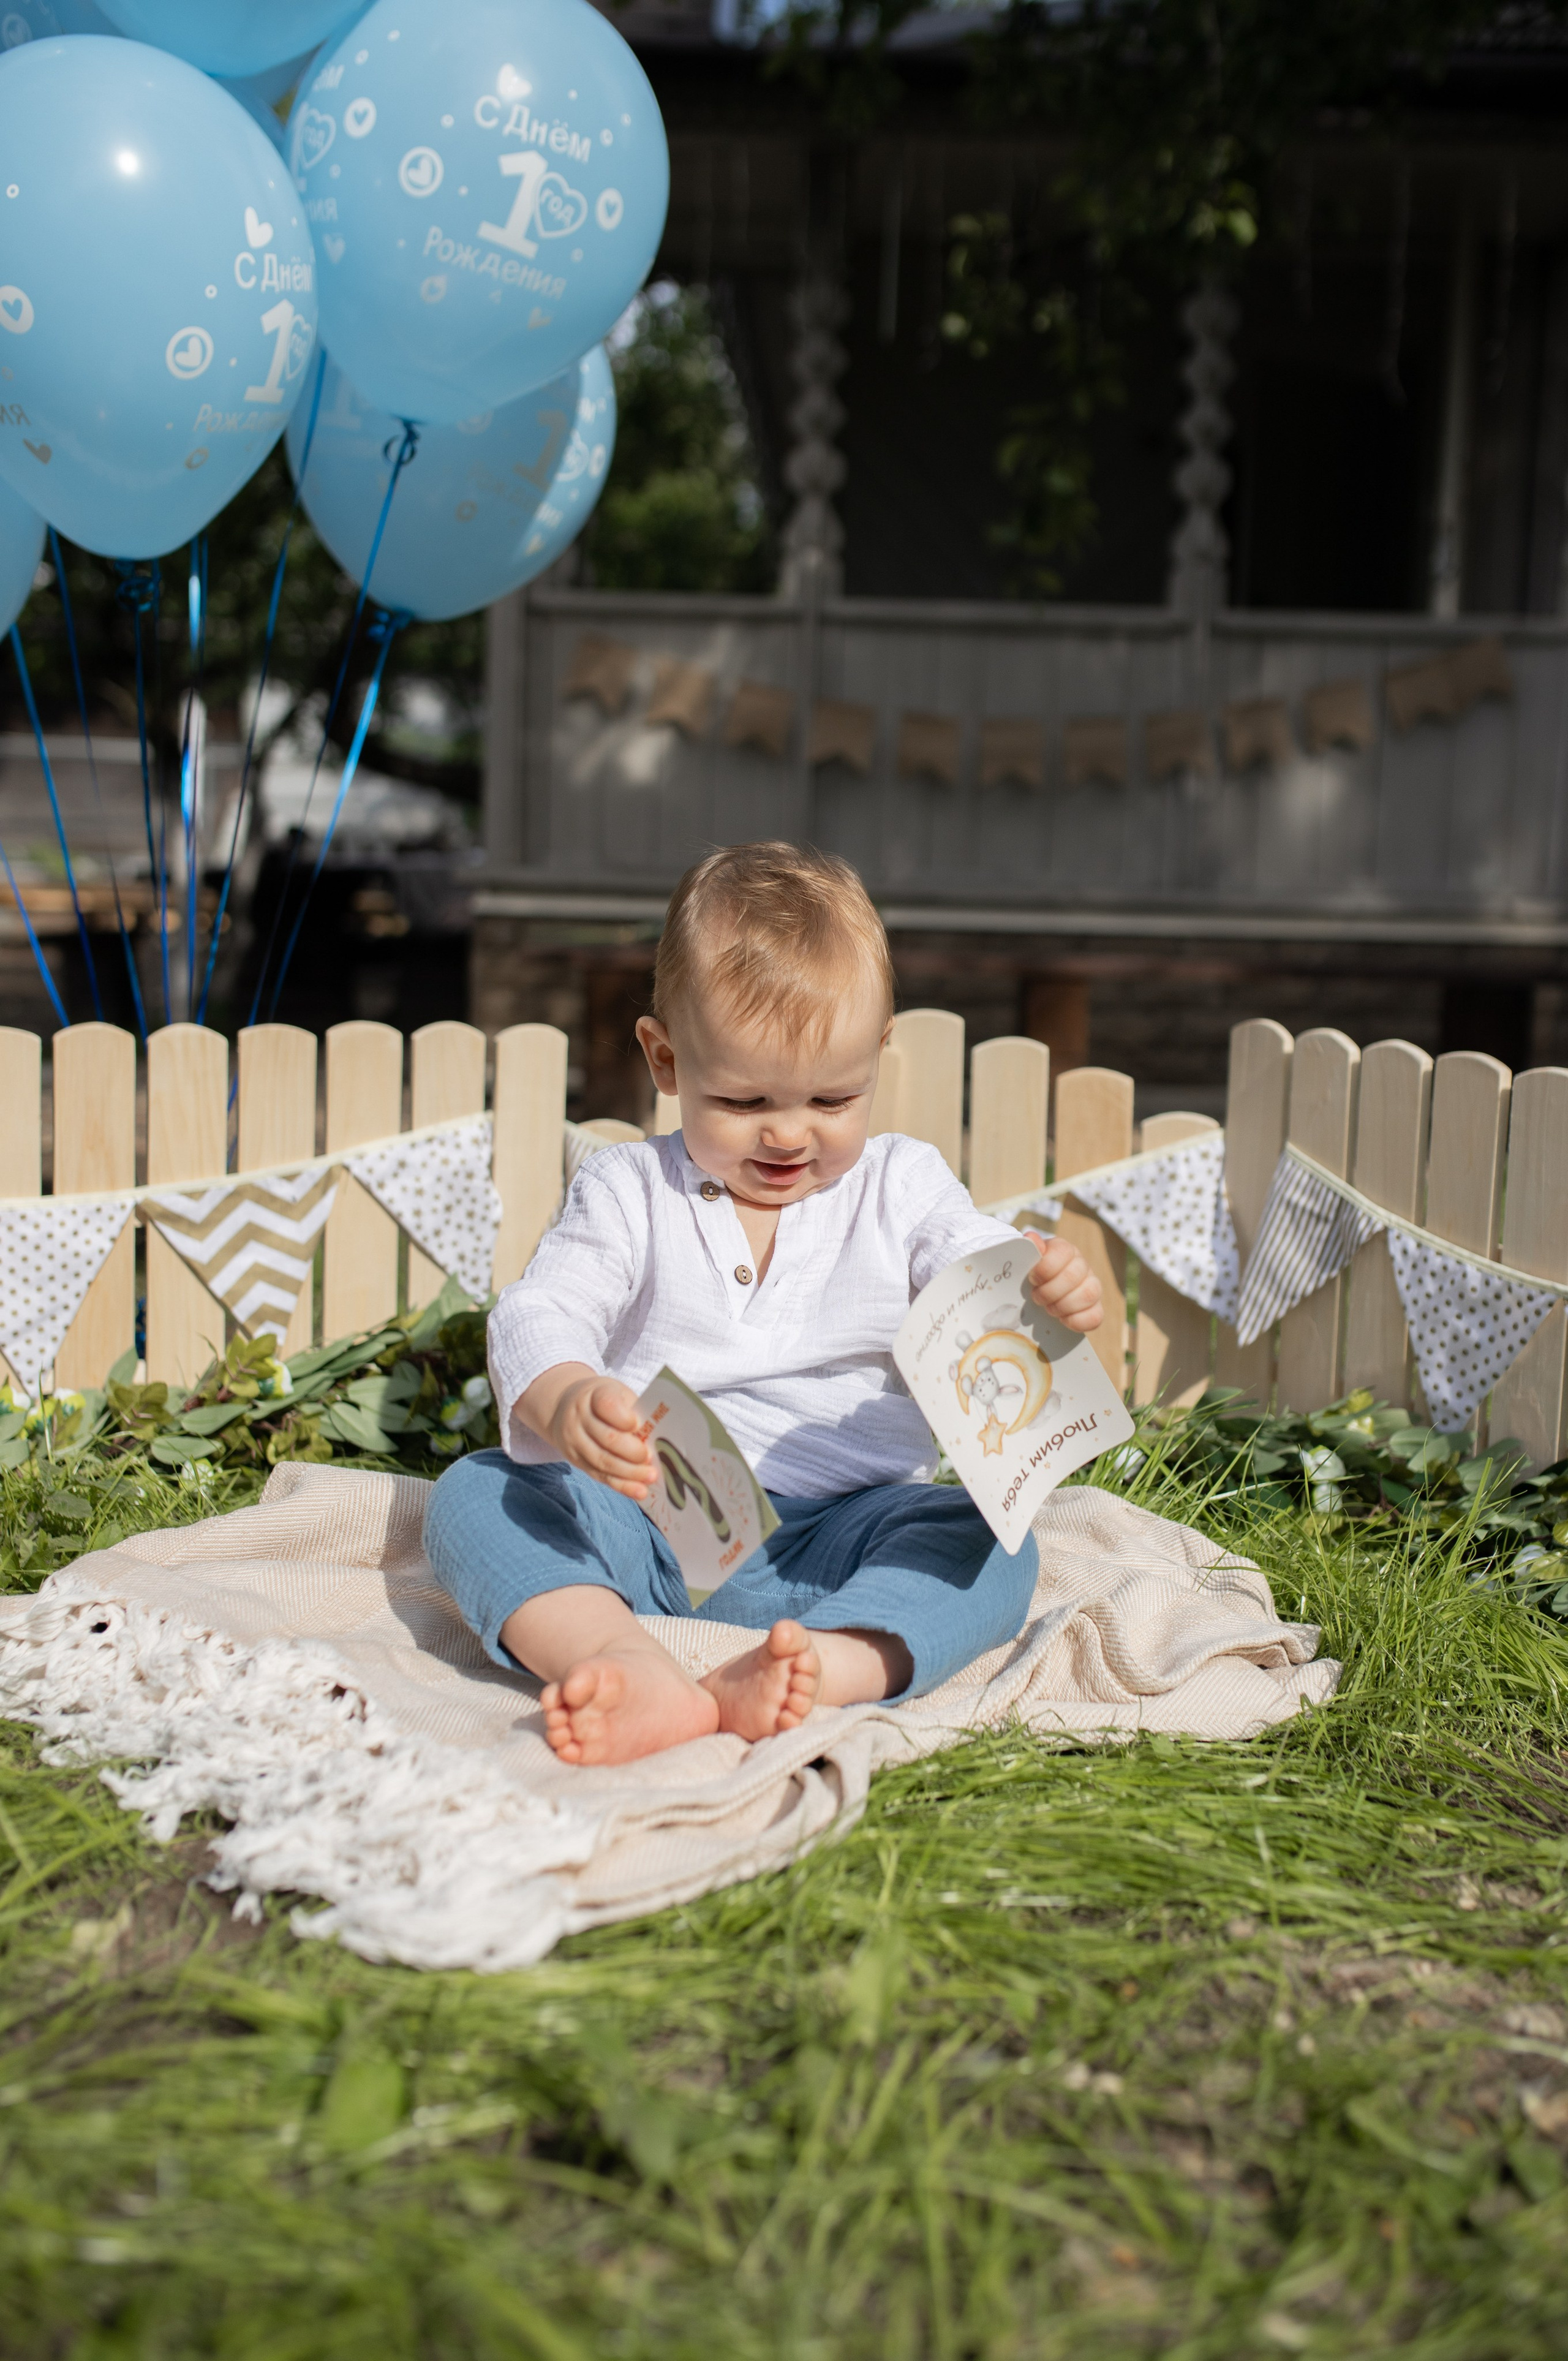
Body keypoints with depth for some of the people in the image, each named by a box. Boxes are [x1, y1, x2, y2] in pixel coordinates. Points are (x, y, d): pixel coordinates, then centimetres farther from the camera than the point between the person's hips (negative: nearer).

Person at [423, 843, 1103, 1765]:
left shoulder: (902, 1185, 9)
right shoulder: (628, 1192, 6)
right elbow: (538, 1316, -6)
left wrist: (1048, 1290, -30)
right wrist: (565, 1401, -31)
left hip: (840, 1532, 0)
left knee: (989, 1543, -26)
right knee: (475, 1493, -23)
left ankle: (826, 1666, -51)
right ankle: (628, 1661, -48)